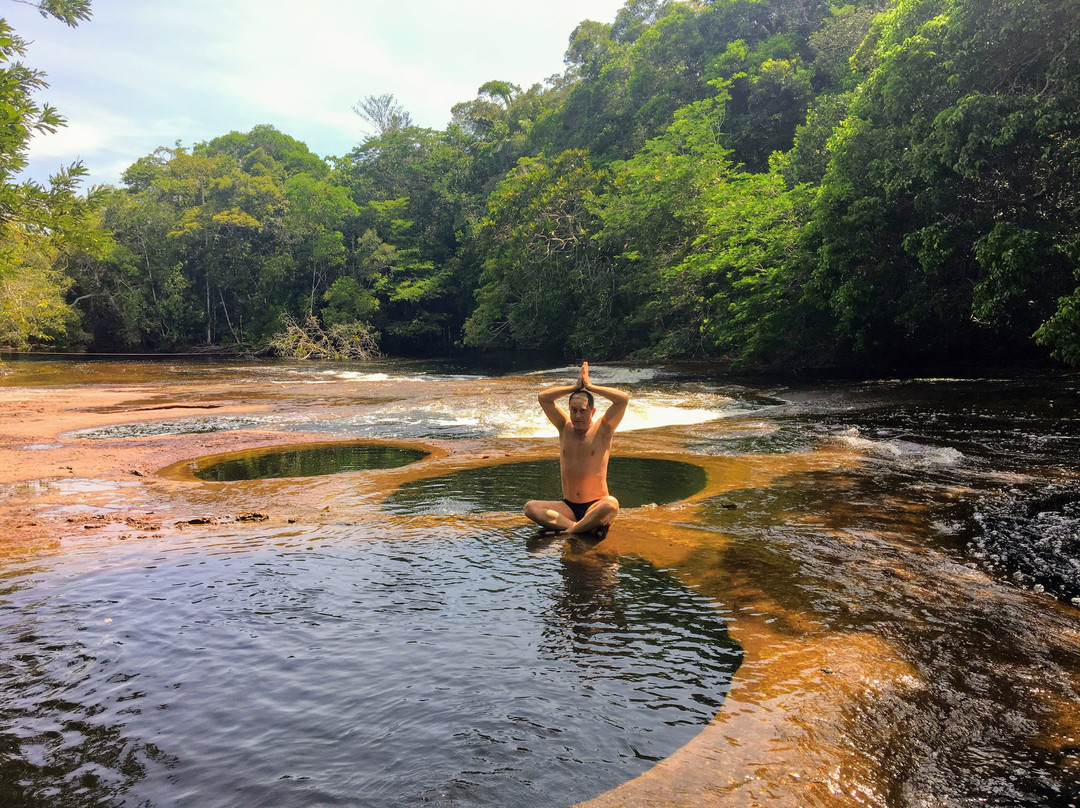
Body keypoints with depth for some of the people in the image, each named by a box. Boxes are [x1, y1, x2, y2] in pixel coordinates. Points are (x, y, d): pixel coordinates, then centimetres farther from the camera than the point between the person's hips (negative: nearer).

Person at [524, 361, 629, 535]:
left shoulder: (602, 429, -1)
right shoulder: (565, 428, 8)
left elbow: (623, 399, -13)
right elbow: (543, 397, 2)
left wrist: (589, 386, -7)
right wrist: (575, 387, -2)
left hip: (595, 505, -3)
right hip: (568, 507, 4)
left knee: (611, 504, -38)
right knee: (530, 507, -22)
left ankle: (570, 530, -25)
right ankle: (589, 525, -27)